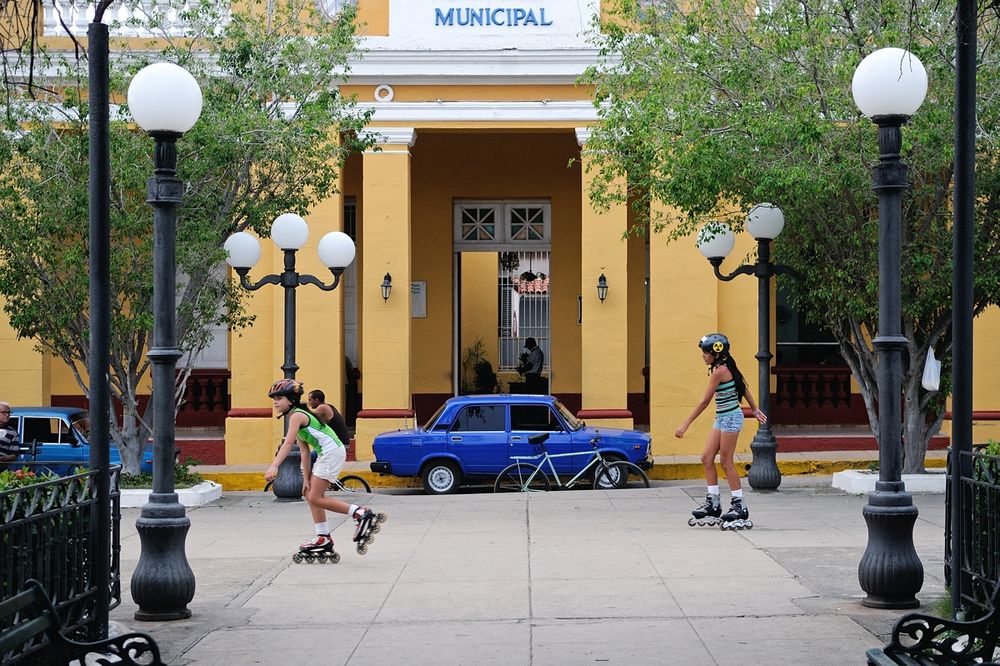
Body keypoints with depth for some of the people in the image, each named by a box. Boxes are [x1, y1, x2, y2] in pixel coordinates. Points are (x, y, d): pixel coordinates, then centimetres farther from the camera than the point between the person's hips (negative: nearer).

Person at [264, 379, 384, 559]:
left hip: (332, 452, -10)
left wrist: (274, 466, -36)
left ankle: (360, 513, -11)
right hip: (325, 454, 10)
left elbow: (288, 442, -26)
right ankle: (323, 539, 15)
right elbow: (304, 451, 15)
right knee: (310, 495, 12)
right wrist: (306, 479, 9)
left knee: (315, 498, -9)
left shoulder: (297, 415, -11)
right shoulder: (297, 417, 19)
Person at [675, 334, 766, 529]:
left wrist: (685, 425, -18)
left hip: (730, 418, -10)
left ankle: (740, 506, 4)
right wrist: (755, 410, 30)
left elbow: (704, 401, -20)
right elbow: (744, 389, 19)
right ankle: (713, 503, 10)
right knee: (707, 458, 7)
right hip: (722, 418, 10)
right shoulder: (727, 367, 10)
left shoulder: (719, 371, -18)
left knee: (726, 462, -3)